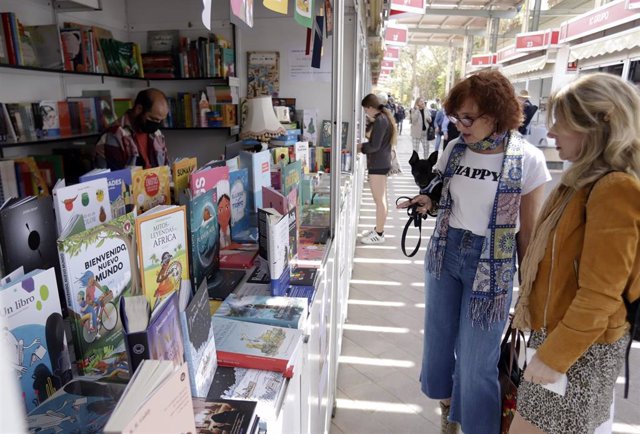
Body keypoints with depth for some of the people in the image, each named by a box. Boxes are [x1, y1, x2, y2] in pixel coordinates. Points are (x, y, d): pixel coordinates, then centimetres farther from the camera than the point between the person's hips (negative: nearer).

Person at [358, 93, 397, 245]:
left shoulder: (380, 120, -17)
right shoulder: (385, 117, 14)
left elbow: (374, 146, -21)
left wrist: (361, 147, -5)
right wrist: (365, 145, 7)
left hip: (378, 165, -10)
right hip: (382, 163, 10)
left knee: (379, 200, -3)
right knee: (381, 199, 15)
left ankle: (379, 234, 4)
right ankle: (379, 229, 25)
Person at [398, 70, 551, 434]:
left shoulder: (528, 160, -13)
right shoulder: (455, 150, -1)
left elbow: (528, 231, -8)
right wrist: (428, 203, -9)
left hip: (492, 265, -5)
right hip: (445, 252, 5)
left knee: (477, 362, 3)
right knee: (439, 340, 19)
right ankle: (447, 404, 47)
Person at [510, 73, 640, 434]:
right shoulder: (588, 181, 8)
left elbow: (600, 295, -25)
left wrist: (554, 356, -19)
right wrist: (528, 311, 18)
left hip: (580, 346, -8)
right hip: (559, 328, 9)